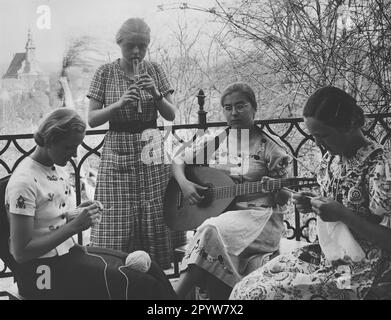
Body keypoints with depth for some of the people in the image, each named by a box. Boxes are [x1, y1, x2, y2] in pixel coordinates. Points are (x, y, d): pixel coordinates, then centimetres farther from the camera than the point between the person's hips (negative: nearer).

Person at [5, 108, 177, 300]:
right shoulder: (24, 182, -18)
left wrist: (77, 213, 0)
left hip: (67, 251, 9)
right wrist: (75, 226, -23)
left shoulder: (56, 169, 9)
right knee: (140, 285, -18)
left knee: (149, 269, -5)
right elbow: (21, 252, -20)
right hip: (42, 271, -8)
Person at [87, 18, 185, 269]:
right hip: (118, 155, -1)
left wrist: (155, 93, -13)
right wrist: (119, 103, -17)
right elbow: (92, 119, -2)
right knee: (118, 223, -5)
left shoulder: (155, 71, 6)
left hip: (151, 153, 1)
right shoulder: (106, 73, 2)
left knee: (156, 217, 0)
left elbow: (171, 115, 5)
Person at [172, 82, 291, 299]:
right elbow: (179, 161, 14)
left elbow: (283, 198, 3)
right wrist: (184, 183, -6)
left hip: (258, 217, -3)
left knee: (213, 231, -32)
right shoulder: (213, 142, 11)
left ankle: (176, 294, -30)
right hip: (218, 213, 3)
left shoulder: (268, 148, 1)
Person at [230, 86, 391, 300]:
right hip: (327, 256, 7)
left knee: (259, 294, -18)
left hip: (360, 271, -7)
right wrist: (312, 205, -2)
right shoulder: (331, 157, 5)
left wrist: (342, 214, -24)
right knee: (245, 288, -5)